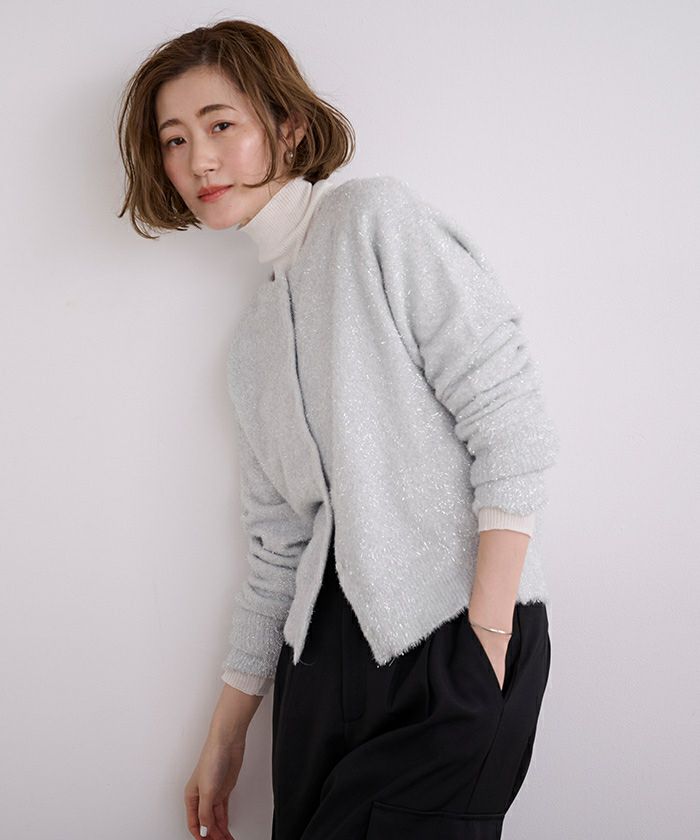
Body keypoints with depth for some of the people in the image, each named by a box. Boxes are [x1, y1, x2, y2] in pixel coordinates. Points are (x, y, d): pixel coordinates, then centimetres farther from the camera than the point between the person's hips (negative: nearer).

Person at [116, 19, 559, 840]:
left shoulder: (377, 217, -4)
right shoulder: (252, 339, 17)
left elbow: (512, 427, -12)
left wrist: (486, 644, -17)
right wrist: (225, 740, 19)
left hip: (456, 640, -6)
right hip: (328, 647, 6)